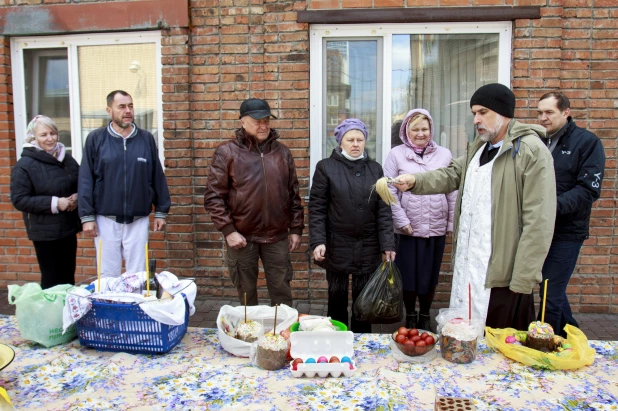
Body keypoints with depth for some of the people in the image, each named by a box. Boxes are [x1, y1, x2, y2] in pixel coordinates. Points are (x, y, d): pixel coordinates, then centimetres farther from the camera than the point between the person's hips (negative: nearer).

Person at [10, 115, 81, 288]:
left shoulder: (66, 158, 7)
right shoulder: (24, 165, -9)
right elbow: (19, 200, -13)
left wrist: (77, 197, -5)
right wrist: (54, 203, -20)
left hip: (68, 228, 5)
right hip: (45, 232, -5)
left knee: (69, 275, 14)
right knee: (52, 279, 2)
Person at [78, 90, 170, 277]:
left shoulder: (146, 139, 3)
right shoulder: (95, 139, -1)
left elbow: (157, 177, 6)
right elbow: (86, 180, -1)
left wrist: (161, 211, 5)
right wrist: (87, 216, -4)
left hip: (138, 220, 1)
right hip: (106, 220, -1)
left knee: (137, 275, 10)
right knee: (108, 275, 10)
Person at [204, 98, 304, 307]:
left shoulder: (282, 152, 8)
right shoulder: (227, 152, -2)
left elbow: (294, 194, 10)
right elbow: (214, 196, -5)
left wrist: (296, 228, 7)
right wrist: (228, 230, -11)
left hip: (277, 236, 2)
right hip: (242, 236, -2)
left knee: (282, 293, 10)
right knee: (246, 294, 12)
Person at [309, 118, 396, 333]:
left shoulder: (375, 169, 7)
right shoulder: (326, 167, 0)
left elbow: (384, 210, 4)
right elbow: (317, 208, -3)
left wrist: (387, 244, -2)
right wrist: (318, 241, -12)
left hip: (368, 246, 2)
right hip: (337, 245, -2)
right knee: (337, 297, 9)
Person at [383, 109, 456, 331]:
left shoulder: (444, 154, 5)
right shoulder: (396, 155, -1)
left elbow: (452, 192, 7)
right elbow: (390, 192, -5)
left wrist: (452, 223, 4)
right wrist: (402, 221, -10)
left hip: (436, 228, 2)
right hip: (407, 228, -2)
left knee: (430, 275, 12)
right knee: (408, 275, 7)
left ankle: (425, 317, 31)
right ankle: (410, 317, 28)